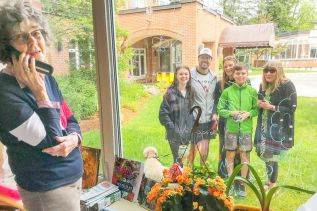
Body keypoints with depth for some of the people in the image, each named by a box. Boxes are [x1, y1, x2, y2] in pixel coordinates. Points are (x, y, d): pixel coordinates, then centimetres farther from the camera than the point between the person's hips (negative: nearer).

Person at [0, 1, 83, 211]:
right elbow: (52, 142, -23)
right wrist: (39, 91, -25)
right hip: (48, 189, -7)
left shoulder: (46, 76, 0)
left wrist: (74, 138, -15)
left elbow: (71, 120, 6)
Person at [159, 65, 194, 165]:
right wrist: (172, 128, -14)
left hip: (187, 134, 4)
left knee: (181, 159, 14)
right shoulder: (170, 93, -8)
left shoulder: (191, 92, 6)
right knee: (178, 161, 0)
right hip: (175, 134, -4)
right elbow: (163, 113, -9)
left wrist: (192, 128, 2)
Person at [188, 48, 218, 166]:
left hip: (209, 119, 4)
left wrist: (215, 113, 4)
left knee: (205, 148, 10)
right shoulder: (190, 75, -9)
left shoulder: (213, 77, 8)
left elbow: (215, 98, 13)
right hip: (194, 119, -4)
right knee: (194, 146, 6)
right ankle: (190, 167, 30)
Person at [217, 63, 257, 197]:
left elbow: (257, 109, 4)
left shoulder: (252, 91, 0)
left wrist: (249, 113, -15)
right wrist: (231, 113, -15)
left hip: (246, 129, 1)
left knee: (244, 156, 9)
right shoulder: (227, 91, -2)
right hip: (231, 128, 0)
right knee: (230, 155, 9)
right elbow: (220, 109, 0)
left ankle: (242, 184, 26)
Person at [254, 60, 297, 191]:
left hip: (278, 128, -7)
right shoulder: (263, 85, 8)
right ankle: (271, 179, 37)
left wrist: (271, 107, -20)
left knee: (271, 155, -2)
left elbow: (291, 108, -14)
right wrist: (259, 104, -3)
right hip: (264, 126, 7)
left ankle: (272, 185, 22)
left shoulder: (287, 85, -12)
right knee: (261, 152, 11)